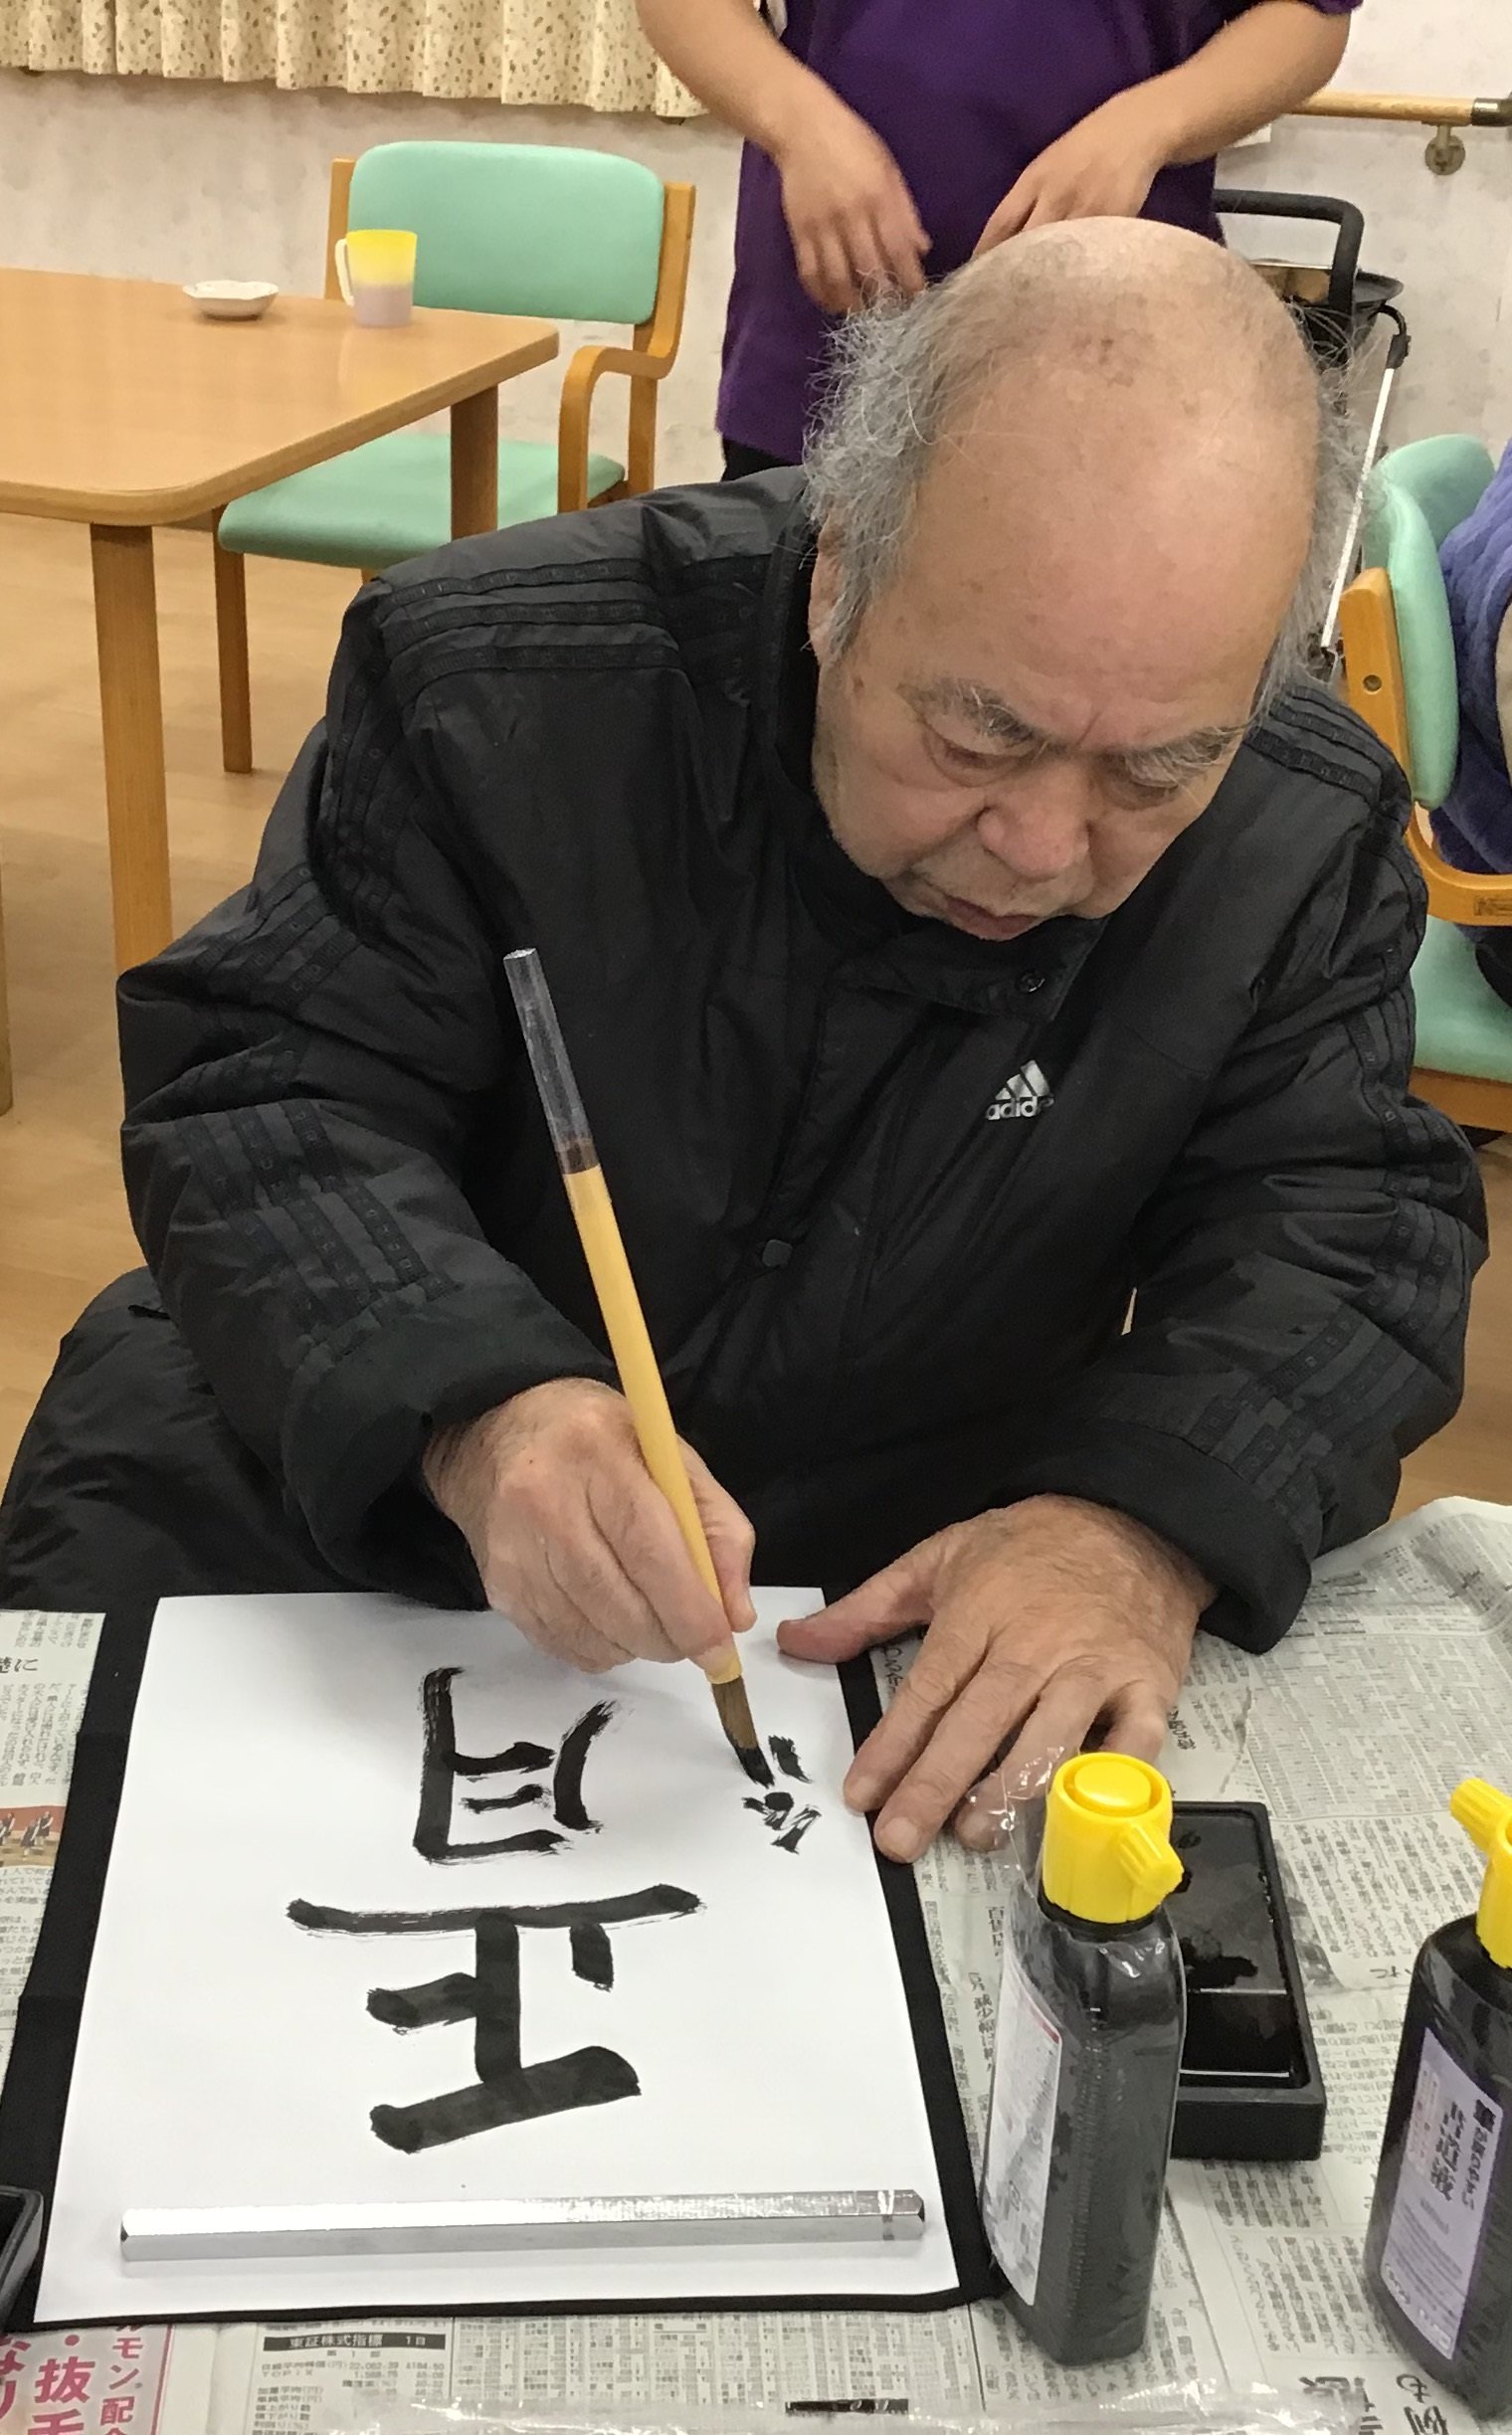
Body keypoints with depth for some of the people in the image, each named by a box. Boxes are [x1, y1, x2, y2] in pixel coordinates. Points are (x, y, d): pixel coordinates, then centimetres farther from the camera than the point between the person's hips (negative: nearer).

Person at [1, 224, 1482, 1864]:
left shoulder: (1307, 842, -13)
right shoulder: (497, 680, -20)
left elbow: (1340, 1219, -11)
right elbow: (265, 1096, -19)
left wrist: (1153, 1520, -33)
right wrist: (470, 1412, -40)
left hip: (925, 1570, 2)